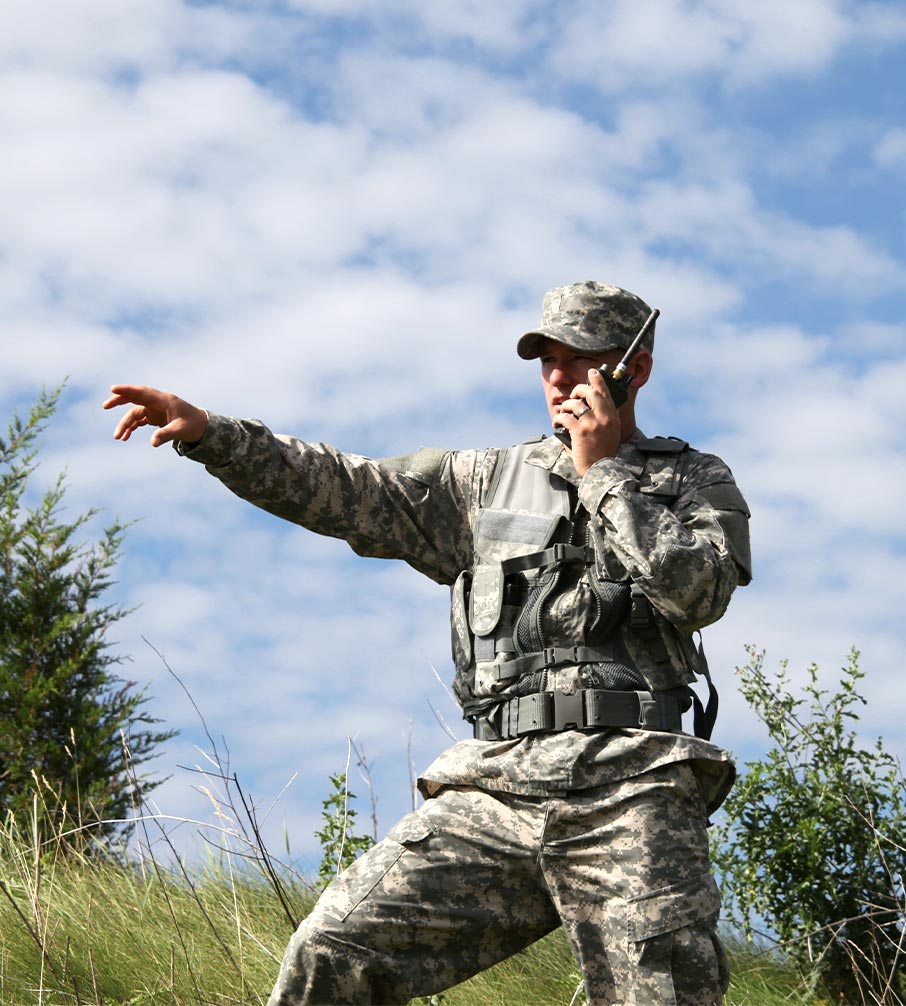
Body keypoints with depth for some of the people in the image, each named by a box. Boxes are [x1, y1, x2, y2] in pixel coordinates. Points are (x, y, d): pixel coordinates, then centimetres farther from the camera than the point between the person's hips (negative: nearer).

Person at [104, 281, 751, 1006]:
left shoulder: (698, 482, 15)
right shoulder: (489, 480, 23)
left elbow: (699, 591, -4)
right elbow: (343, 492, 15)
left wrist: (601, 471, 0)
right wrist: (206, 432, 5)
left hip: (631, 791, -2)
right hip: (497, 786, 3)